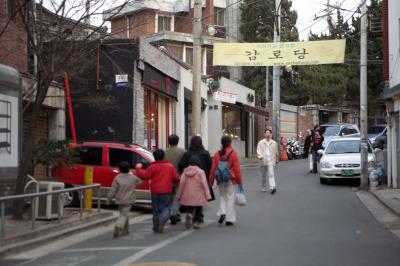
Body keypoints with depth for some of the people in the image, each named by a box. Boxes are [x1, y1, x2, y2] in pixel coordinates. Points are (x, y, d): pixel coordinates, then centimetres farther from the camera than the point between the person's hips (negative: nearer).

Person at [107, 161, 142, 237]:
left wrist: (108, 199, 0)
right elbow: (139, 182, 17)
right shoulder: (133, 178, -4)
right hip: (129, 200, -1)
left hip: (120, 200, 1)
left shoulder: (117, 178, -12)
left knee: (124, 214, 19)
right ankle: (118, 228, -23)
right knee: (124, 215, -1)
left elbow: (113, 190, -11)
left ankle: (125, 230, 25)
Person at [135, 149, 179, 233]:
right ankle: (162, 219, -25)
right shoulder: (170, 166, 4)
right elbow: (176, 178, 4)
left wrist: (138, 169, 3)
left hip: (155, 192, 0)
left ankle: (156, 228, 12)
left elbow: (145, 175, -12)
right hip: (166, 192, 0)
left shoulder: (153, 167, -4)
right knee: (166, 208, 6)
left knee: (156, 210, 11)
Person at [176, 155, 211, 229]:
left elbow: (181, 184, 0)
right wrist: (207, 195, -6)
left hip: (187, 196, 2)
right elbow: (204, 184, -9)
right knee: (198, 209, 13)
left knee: (189, 209, 12)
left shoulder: (185, 172, 0)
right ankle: (196, 222, 9)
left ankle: (189, 214, -17)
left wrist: (178, 195, 7)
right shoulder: (201, 172, -7)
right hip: (198, 196, -2)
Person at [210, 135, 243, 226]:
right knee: (230, 198, 5)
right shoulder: (233, 153, -9)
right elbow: (237, 169, -8)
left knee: (222, 196, 19)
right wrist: (240, 181, -1)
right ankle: (229, 219, 5)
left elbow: (213, 168, 0)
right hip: (231, 179, -3)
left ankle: (222, 213, -1)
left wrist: (211, 181, 8)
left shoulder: (217, 154, -1)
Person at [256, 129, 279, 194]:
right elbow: (258, 150, -2)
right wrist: (260, 156, -22)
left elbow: (276, 152, 15)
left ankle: (272, 187, -24)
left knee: (271, 174, -16)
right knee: (263, 176, 11)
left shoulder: (274, 143, 6)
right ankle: (263, 188, 24)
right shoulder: (261, 142, 4)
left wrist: (276, 160, 22)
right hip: (263, 161, 1)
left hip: (271, 161, -1)